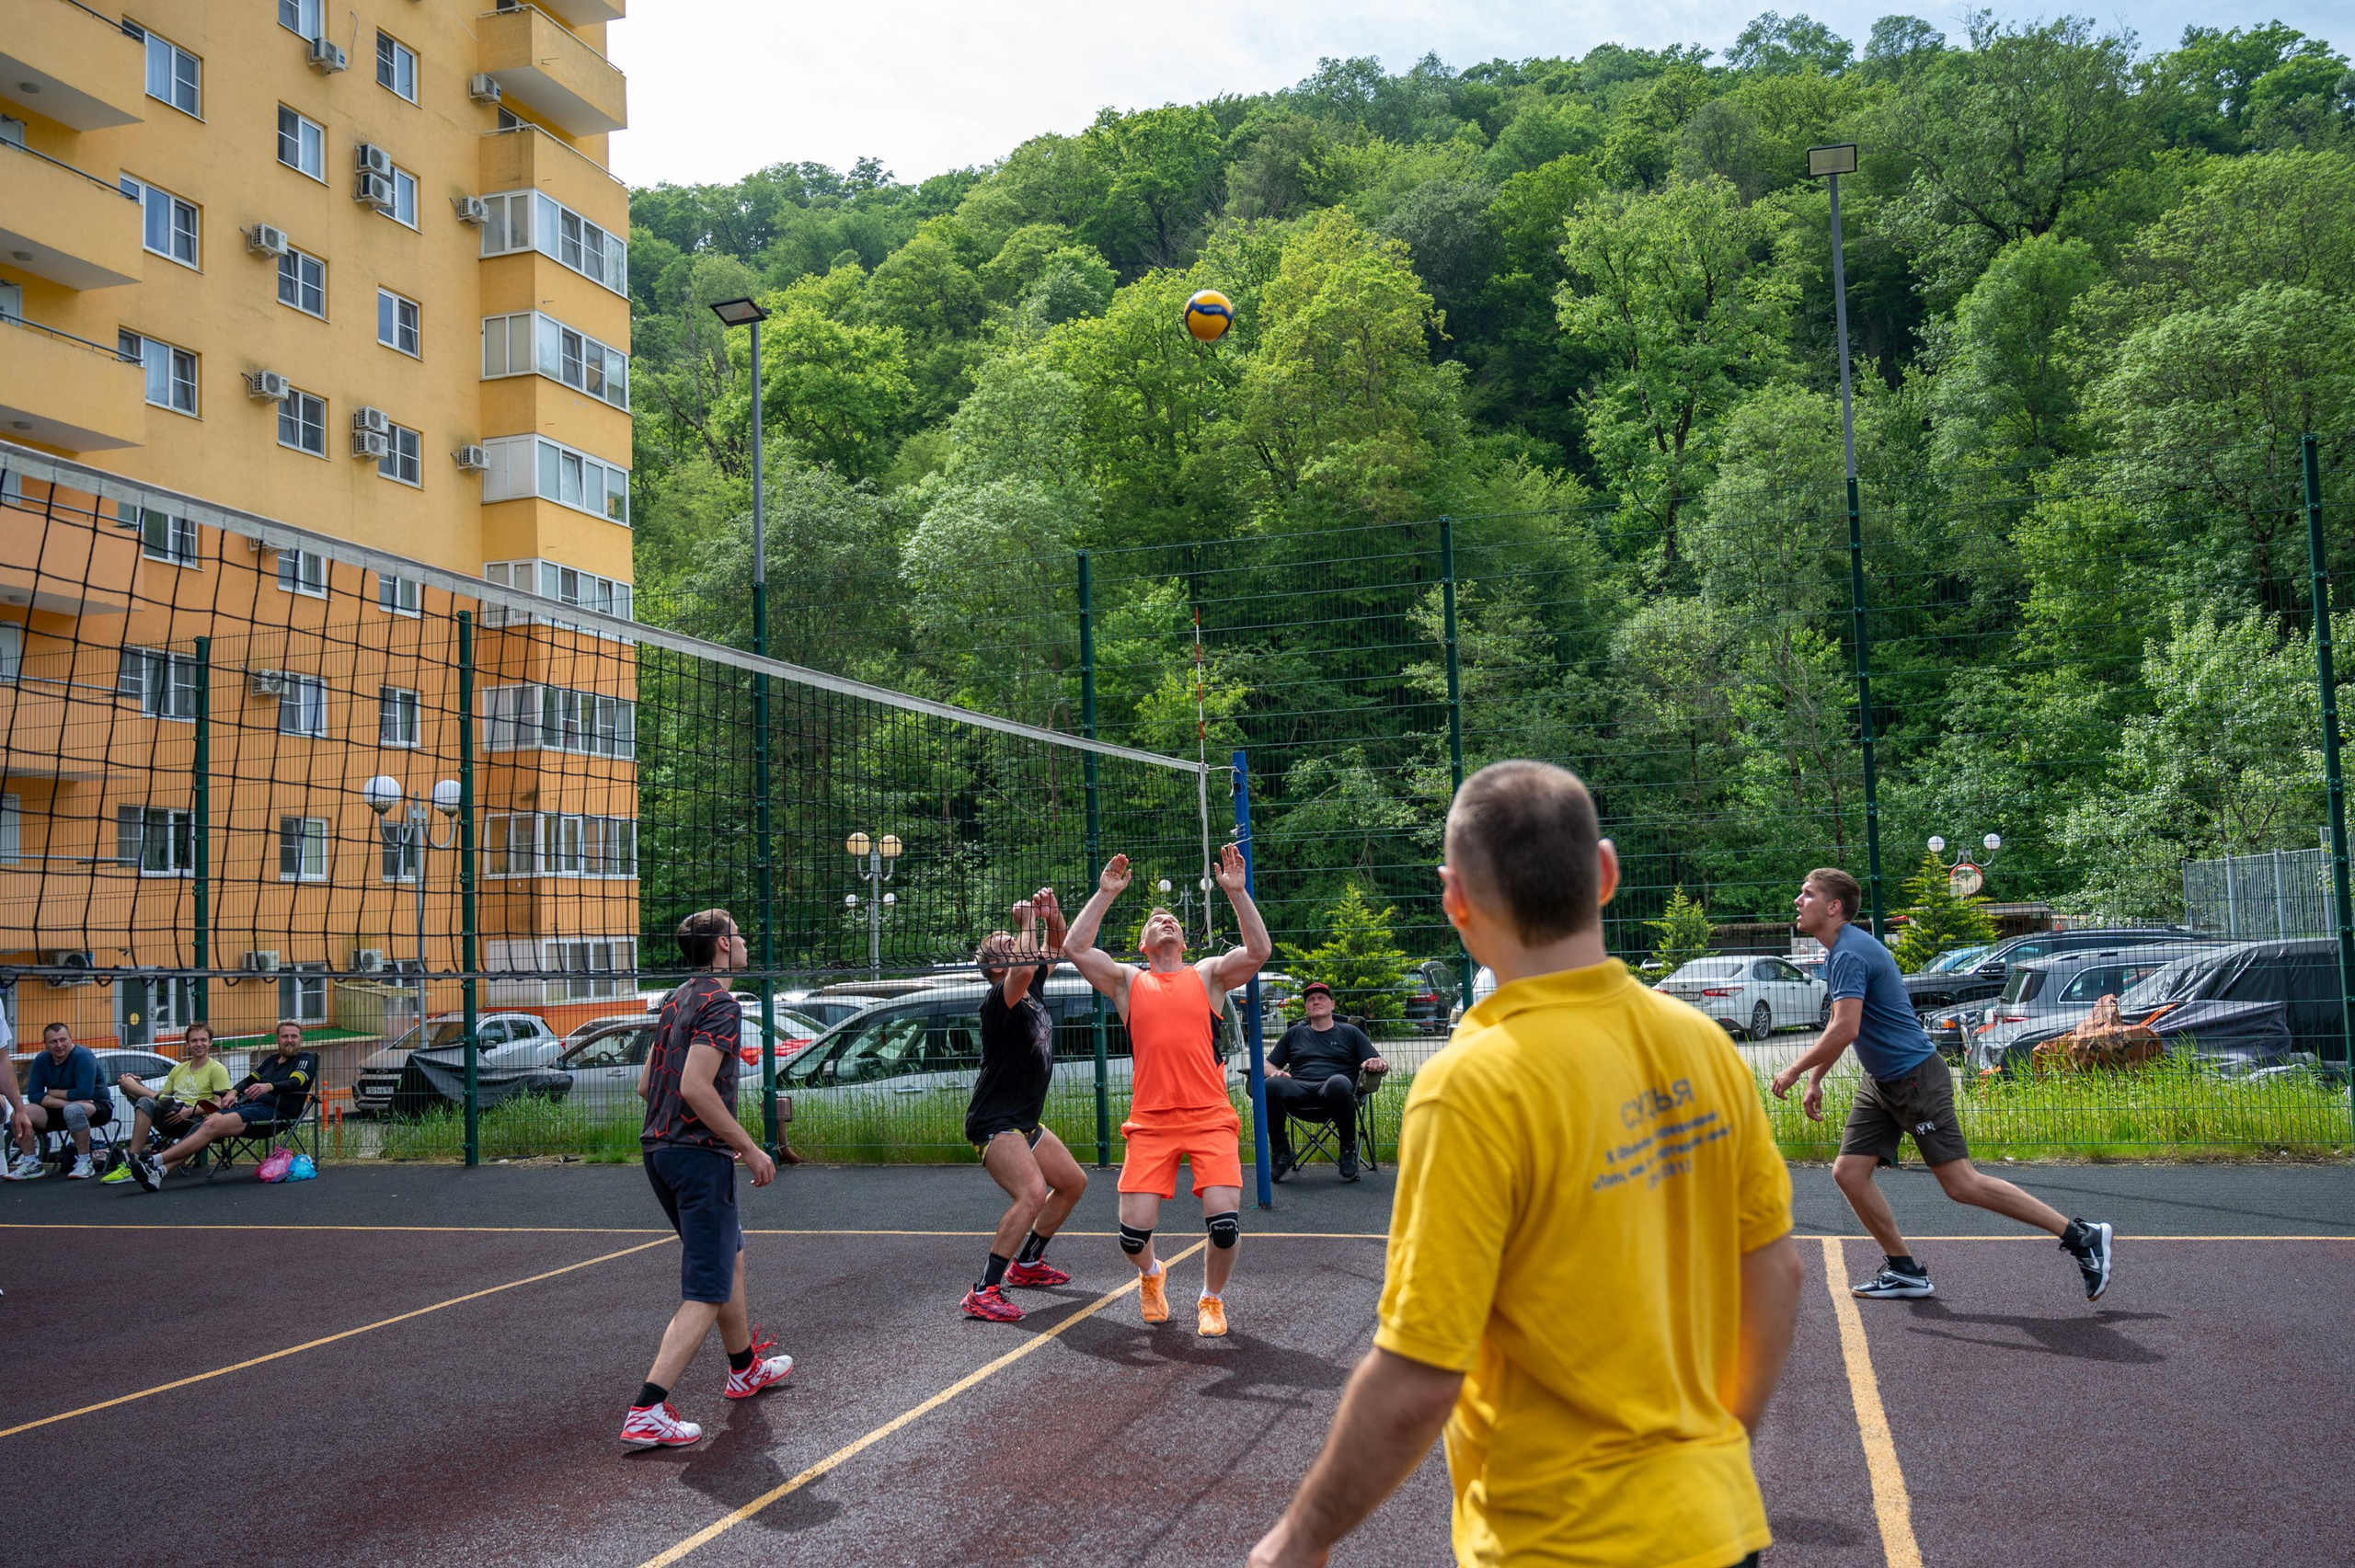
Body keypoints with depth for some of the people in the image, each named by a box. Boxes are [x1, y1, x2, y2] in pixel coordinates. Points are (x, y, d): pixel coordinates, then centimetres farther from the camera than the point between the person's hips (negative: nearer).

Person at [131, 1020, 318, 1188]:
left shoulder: (306, 1059, 6)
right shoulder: (272, 1059, 29)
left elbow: (295, 1083, -12)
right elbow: (248, 1080, 27)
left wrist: (268, 1086, -30)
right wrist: (233, 1092, 5)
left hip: (273, 1111, -7)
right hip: (247, 1104, 7)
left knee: (213, 1126, -26)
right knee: (207, 1123, -23)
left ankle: (155, 1161, -34)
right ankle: (161, 1171, -38)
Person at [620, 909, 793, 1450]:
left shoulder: (677, 999, 14)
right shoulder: (720, 1002, -14)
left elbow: (646, 1085, 17)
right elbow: (696, 1087, -24)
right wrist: (749, 1148, -17)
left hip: (660, 1148, 10)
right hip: (699, 1156, -10)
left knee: (729, 1257, 25)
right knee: (707, 1293, -7)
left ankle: (745, 1369, 40)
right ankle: (646, 1413, -13)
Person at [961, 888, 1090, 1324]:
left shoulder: (1032, 990, 6)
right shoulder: (999, 1002, -19)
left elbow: (1054, 953, 20)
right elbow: (1024, 968, -40)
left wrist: (1054, 917, 0)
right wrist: (1028, 921, -27)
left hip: (1025, 1122, 10)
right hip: (994, 1122, -10)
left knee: (1073, 1181, 21)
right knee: (1032, 1193, -28)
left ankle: (1026, 1263, 34)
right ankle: (983, 1292, -25)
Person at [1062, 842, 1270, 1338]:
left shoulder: (1208, 975, 12)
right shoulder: (1128, 981, 13)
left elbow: (1259, 951, -4)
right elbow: (1074, 948, 0)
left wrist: (1236, 891, -9)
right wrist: (1105, 893, 0)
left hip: (1210, 1117, 0)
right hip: (1149, 1123, 1)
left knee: (1224, 1219, -15)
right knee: (1134, 1230, -8)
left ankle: (1212, 1299, 15)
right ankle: (1151, 1275, 29)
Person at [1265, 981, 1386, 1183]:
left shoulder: (1349, 1032, 24)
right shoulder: (1295, 1033, 29)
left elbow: (1379, 1064, 16)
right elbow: (1268, 1065, 26)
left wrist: (1377, 1064, -9)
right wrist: (1275, 1073, 1)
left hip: (1332, 1096, -2)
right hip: (1299, 1089, 2)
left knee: (1338, 1083, -41)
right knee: (1270, 1086, -33)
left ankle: (1348, 1152, -23)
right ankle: (1281, 1152, -14)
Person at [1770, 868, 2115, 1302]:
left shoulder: (1850, 953, -20)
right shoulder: (1837, 953, 12)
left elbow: (1845, 1030, -28)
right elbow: (1837, 1029, 24)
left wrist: (1795, 1070, -17)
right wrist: (1814, 1080, 20)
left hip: (1916, 1078, -10)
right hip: (1880, 1083, 10)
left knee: (1962, 1184, -7)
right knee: (1848, 1172, 3)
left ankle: (2083, 1237, 3)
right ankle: (1905, 1270, 13)